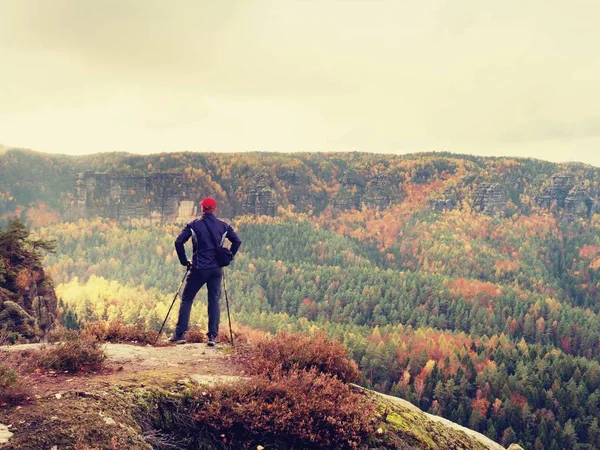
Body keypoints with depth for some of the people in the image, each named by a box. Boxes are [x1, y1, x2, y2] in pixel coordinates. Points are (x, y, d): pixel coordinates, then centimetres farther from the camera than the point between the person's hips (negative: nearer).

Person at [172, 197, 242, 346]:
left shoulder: (194, 225, -2)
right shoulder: (223, 226, 6)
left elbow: (178, 242, -9)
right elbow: (237, 241, 5)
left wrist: (185, 261, 1)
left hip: (199, 268, -2)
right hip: (217, 269, 2)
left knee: (186, 299, 9)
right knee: (214, 301, 9)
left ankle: (180, 334, 5)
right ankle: (213, 336, 0)